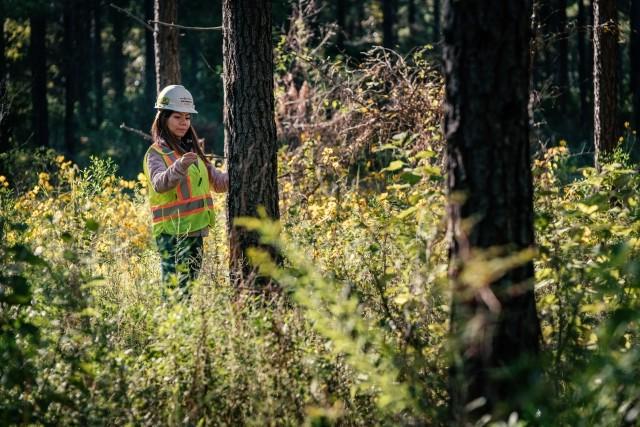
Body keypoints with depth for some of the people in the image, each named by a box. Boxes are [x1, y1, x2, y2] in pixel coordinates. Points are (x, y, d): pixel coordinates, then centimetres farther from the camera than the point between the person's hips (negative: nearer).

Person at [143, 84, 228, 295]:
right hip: (171, 232, -7)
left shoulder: (194, 150, 17)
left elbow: (217, 181, 23)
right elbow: (159, 183, -25)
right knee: (173, 287, -13)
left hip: (196, 230, 7)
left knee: (190, 285, 9)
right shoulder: (156, 154, -5)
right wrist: (179, 167, -42)